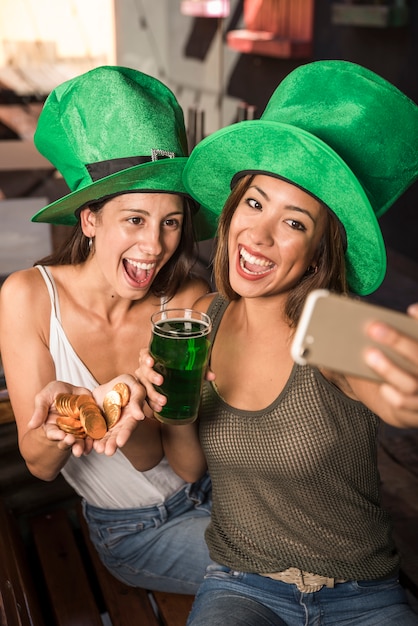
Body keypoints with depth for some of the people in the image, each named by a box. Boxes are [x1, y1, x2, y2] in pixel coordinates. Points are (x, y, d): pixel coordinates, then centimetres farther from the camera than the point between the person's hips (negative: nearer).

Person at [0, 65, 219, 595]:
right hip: (131, 531, -1)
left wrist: (127, 421, -40)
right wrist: (59, 420, -37)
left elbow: (192, 464, -18)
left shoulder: (191, 302, -18)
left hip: (208, 499, 2)